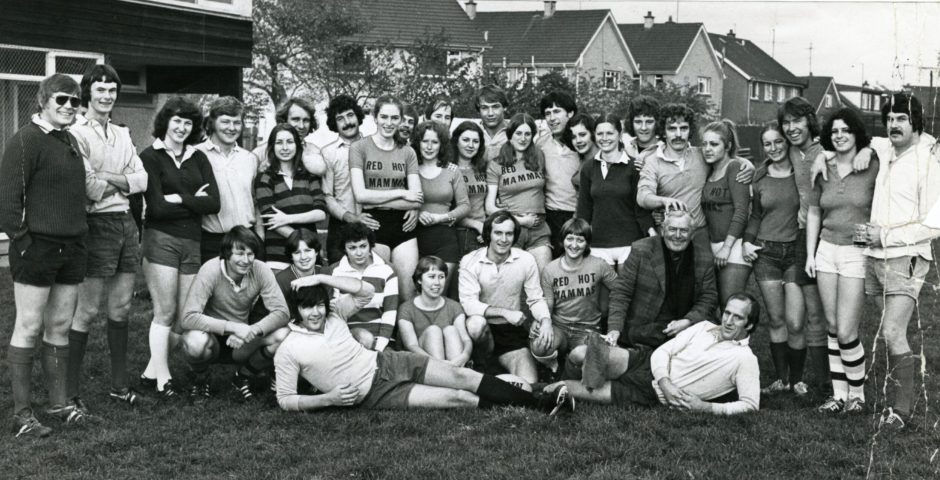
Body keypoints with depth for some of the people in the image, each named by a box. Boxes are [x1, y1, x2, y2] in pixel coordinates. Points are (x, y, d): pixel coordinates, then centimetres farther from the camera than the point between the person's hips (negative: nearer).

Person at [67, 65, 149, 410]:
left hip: (126, 223, 7)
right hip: (97, 225, -7)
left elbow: (142, 179, 7)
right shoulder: (77, 134, -7)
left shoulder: (122, 135, 16)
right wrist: (122, 181, -6)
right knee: (87, 311, -4)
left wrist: (106, 178, -8)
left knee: (121, 309, 11)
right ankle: (70, 391, 3)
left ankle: (119, 385, 21)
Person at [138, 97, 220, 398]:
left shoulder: (198, 158, 13)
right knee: (165, 313, -1)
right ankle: (162, 378, 11)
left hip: (192, 242, 5)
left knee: (186, 317, 4)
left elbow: (214, 203, 1)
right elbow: (157, 207, -10)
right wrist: (195, 202, -2)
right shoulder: (150, 156, -1)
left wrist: (180, 199, -9)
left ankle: (152, 371, 18)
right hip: (161, 238, -5)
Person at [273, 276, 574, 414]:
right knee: (456, 398, -16)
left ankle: (540, 403, -10)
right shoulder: (288, 351, -11)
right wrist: (329, 399, -20)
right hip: (373, 394, -5)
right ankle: (525, 413, -10)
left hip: (388, 362, 5)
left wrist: (322, 279, -14)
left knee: (460, 376, -11)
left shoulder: (333, 313, 1)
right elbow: (285, 401, -8)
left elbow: (367, 291, -6)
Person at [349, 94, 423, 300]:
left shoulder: (407, 152, 10)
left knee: (410, 290, -2)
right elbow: (360, 195, -9)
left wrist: (377, 199, -11)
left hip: (402, 226, 3)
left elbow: (417, 199, 1)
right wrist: (401, 193, -7)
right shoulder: (359, 148, 0)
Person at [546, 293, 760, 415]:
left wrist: (706, 407, -20)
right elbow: (662, 352, 4)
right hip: (648, 364, 4)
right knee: (580, 354, -19)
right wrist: (666, 384, -14)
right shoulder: (704, 327, 8)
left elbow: (750, 403, -12)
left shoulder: (745, 359, -6)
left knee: (595, 393, -18)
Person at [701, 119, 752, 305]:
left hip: (734, 245, -6)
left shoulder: (735, 167, -5)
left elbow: (741, 210, -11)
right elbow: (707, 211, 16)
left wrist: (726, 246, -14)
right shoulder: (708, 172, 16)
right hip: (713, 246, 6)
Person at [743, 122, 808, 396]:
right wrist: (747, 241, 4)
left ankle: (797, 379, 12)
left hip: (795, 252, -3)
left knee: (795, 324, -7)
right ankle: (781, 379, 16)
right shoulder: (760, 178, 9)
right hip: (766, 252, 3)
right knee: (776, 321, 4)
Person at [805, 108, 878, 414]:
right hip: (826, 250, 5)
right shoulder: (823, 170, 8)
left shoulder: (872, 168, -7)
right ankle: (839, 394, 16)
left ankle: (857, 393, 12)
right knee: (833, 328, 8)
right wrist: (810, 254, 11)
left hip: (857, 254, -5)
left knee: (846, 332, -7)